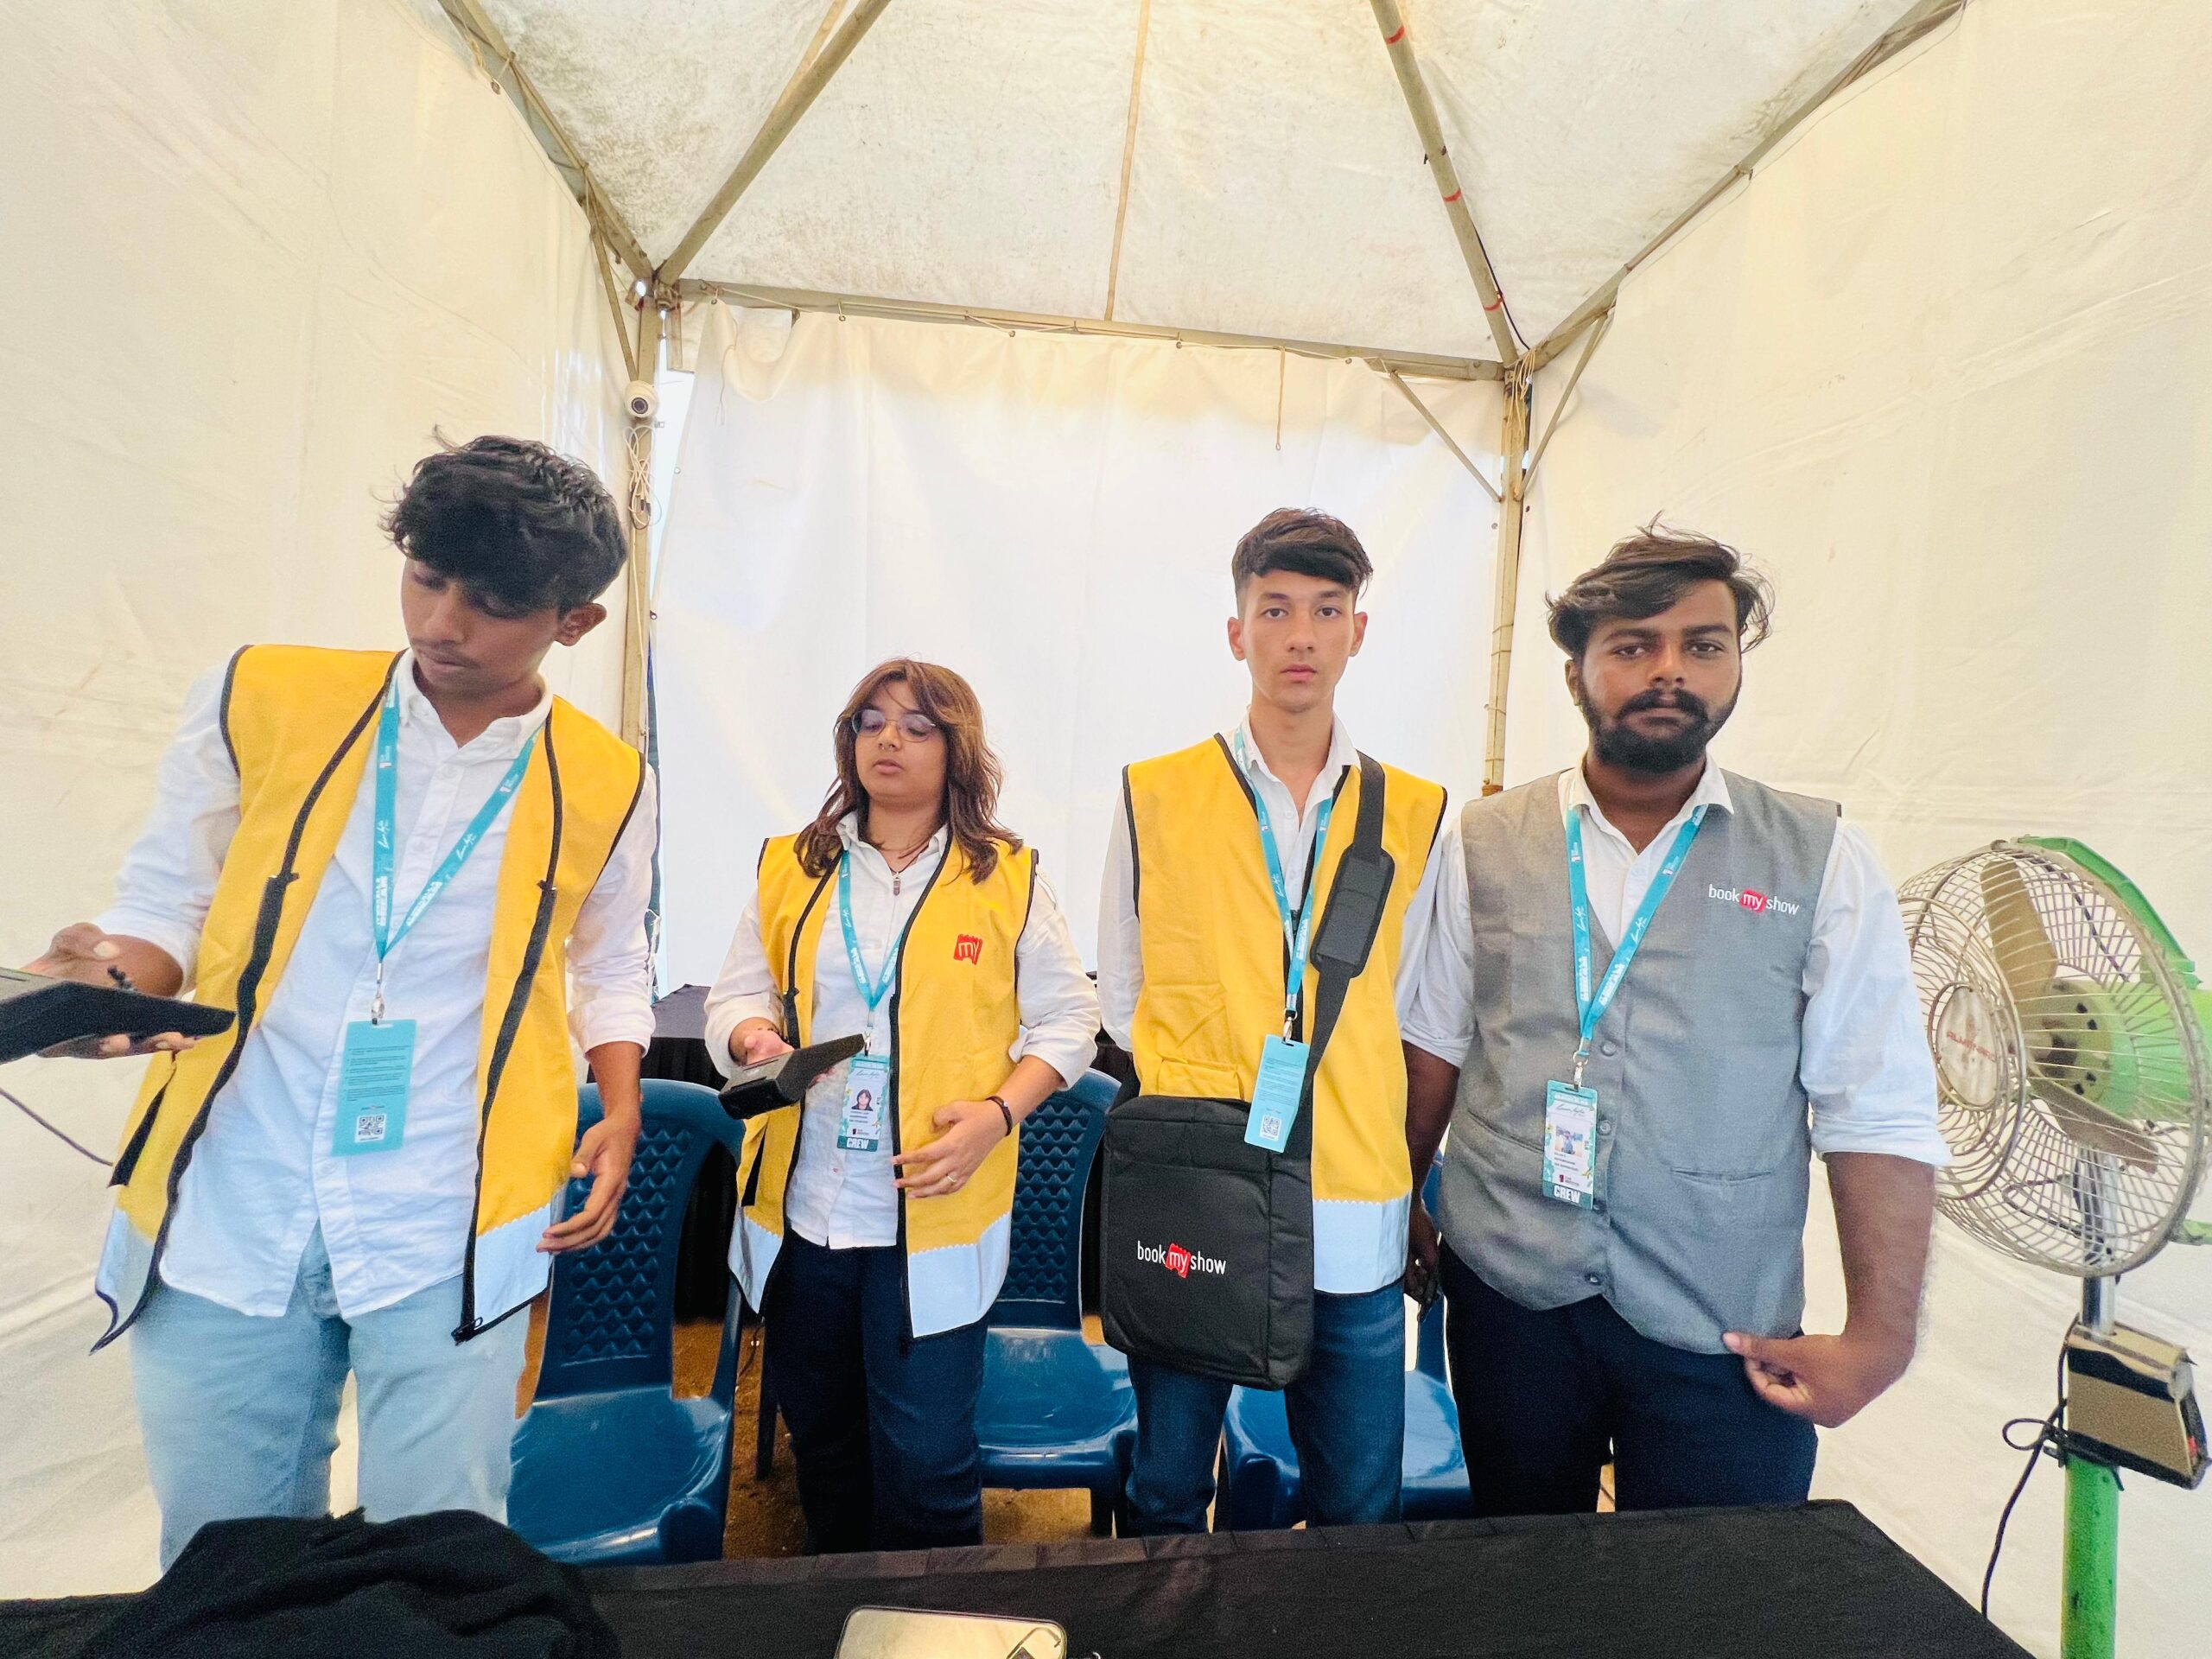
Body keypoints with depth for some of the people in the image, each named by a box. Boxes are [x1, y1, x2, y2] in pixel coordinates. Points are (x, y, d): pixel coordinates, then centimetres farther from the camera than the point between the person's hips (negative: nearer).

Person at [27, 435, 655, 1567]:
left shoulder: (603, 785, -2)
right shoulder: (258, 700, -3)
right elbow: (166, 899, 7)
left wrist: (621, 1119, -1)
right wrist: (116, 977, -15)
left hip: (449, 1232, -1)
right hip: (224, 1216, 2)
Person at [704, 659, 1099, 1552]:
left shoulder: (1008, 877, -2)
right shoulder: (789, 867, 6)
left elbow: (1069, 1018, 1)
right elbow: (734, 995, 9)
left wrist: (1000, 1113, -14)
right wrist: (756, 1037, -14)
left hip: (936, 1213, -3)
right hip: (801, 1210, 4)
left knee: (926, 1459, 3)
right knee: (821, 1438, 21)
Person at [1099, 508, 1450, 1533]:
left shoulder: (1416, 815, 3)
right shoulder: (1156, 797, -2)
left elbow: (1397, 1003, 11)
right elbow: (1121, 996, 5)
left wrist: (1338, 1099, 5)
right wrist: (1198, 1098, 1)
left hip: (1353, 1215, 1)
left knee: (1360, 1510, 17)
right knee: (1166, 1496, 18)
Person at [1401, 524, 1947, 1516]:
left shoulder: (1820, 860, -4)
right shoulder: (1485, 841, -1)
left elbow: (1881, 1116, -5)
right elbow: (1433, 1046, 5)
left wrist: (1879, 1338, -8)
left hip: (1724, 1333, -1)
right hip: (1506, 1295, 2)